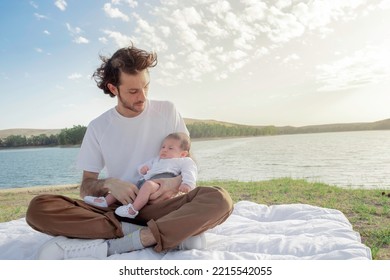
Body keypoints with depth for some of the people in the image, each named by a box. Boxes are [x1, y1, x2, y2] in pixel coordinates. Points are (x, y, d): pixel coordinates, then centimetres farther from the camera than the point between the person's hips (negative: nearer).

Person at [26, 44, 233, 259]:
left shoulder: (167, 111, 2)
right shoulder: (98, 127, 3)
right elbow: (86, 186, 7)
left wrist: (177, 182, -14)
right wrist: (108, 184, -16)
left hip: (158, 206, 0)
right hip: (117, 208, 1)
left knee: (219, 199, -29)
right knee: (38, 209, -23)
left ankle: (108, 247, -29)